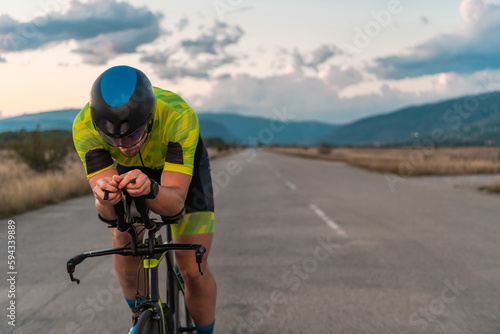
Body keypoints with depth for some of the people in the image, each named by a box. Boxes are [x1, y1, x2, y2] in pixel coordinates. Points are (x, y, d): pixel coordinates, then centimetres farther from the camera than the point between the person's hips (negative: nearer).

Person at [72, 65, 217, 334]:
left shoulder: (179, 117, -43)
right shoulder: (84, 127, -36)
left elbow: (175, 202, -43)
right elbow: (107, 213, -36)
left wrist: (150, 190, -64)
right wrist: (105, 199, -58)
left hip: (182, 162, -2)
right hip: (131, 166, 3)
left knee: (193, 270, -11)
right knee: (123, 243, -12)